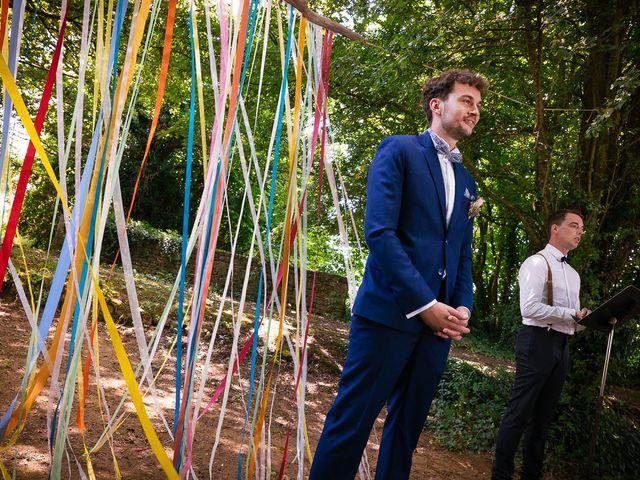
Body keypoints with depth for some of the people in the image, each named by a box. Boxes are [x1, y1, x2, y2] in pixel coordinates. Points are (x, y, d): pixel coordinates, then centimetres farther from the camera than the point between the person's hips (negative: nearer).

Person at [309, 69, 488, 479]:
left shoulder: (466, 180, 18)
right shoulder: (399, 150, -2)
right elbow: (379, 232, -13)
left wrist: (463, 308, 1)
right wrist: (425, 303, -15)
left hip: (439, 320, 7)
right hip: (390, 312, -6)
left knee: (408, 427, 15)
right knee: (352, 422, 0)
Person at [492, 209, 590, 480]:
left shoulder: (573, 274, 19)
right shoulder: (537, 263, -8)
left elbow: (572, 320, 18)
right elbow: (530, 308, -19)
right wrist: (572, 314, -17)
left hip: (562, 346, 9)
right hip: (538, 342, -9)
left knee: (544, 414, 14)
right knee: (520, 412, -3)